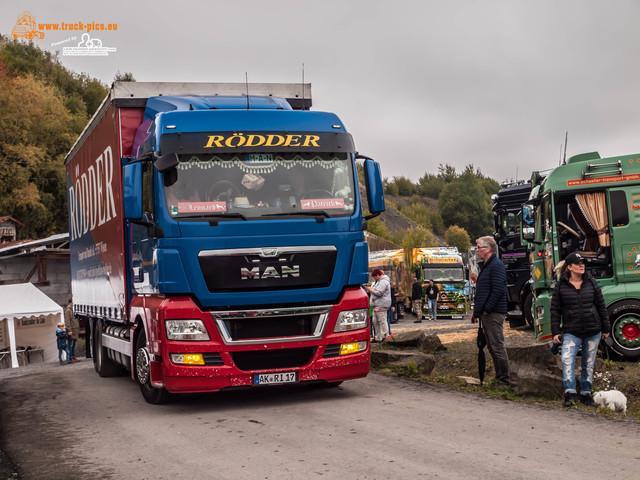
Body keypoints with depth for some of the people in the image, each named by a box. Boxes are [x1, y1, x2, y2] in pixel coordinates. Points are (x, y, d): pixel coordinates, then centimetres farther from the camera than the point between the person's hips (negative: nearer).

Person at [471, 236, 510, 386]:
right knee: (492, 347, 13)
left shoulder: (496, 265, -13)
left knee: (498, 347, -7)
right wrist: (476, 311, 19)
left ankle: (504, 380, -3)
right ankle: (499, 378, 19)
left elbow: (498, 290, -21)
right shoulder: (486, 266, 19)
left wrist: (486, 309, -18)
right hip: (485, 314, 10)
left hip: (494, 314, -10)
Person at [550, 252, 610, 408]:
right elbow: (555, 310, 2)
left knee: (589, 364, 9)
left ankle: (586, 394, 20)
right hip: (571, 332, -2)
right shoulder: (561, 286, -1)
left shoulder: (591, 283, 5)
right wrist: (555, 332, -3)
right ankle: (570, 393, -18)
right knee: (567, 361, -20)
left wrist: (606, 329, 10)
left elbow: (601, 306, 10)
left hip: (593, 332, 2)